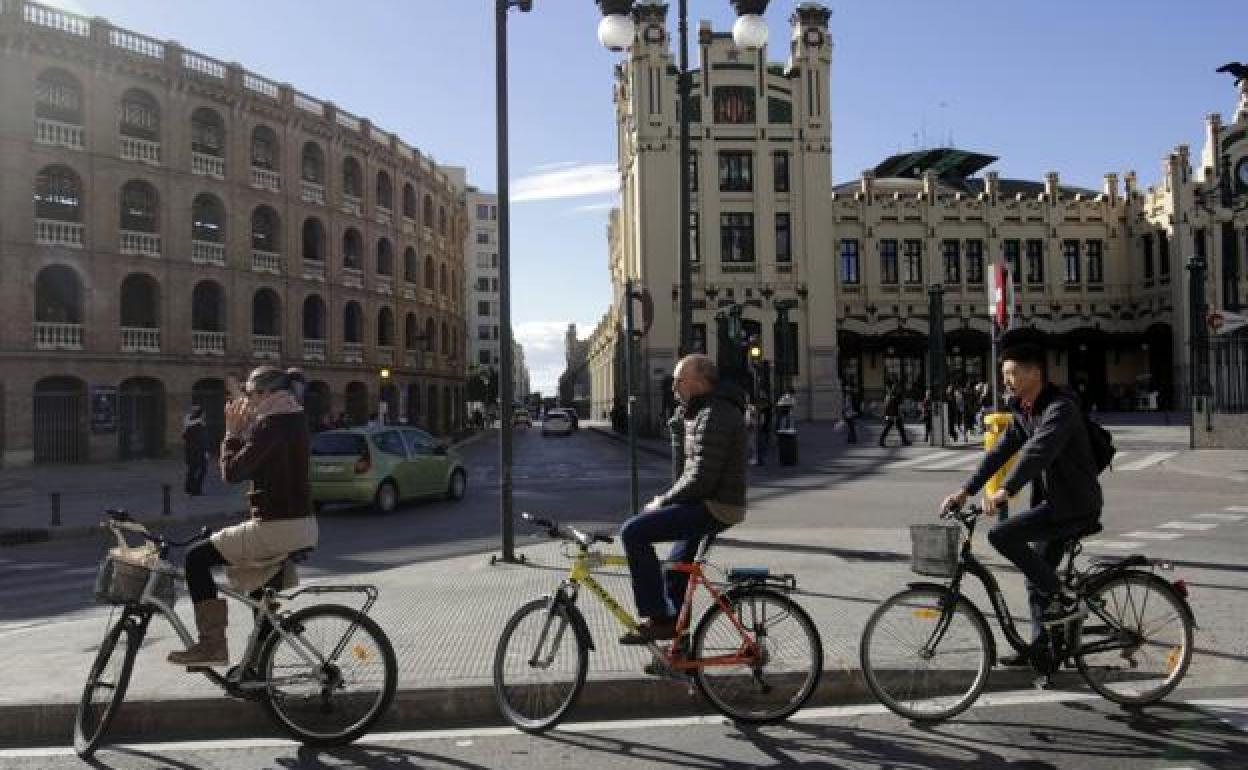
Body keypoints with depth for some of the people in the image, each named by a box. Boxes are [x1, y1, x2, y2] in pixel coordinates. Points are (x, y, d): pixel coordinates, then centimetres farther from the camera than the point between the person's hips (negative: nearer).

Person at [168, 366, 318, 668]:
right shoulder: (295, 420, 12)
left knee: (197, 558, 0)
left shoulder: (271, 424, -16)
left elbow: (232, 472, -18)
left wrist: (232, 432, -5)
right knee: (260, 589, 29)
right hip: (304, 526, 10)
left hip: (276, 528, -10)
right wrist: (243, 430, 11)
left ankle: (212, 645, 1)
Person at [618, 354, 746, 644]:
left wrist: (663, 501, -11)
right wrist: (677, 425, 3)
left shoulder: (714, 416, -18)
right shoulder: (700, 411, 16)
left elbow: (700, 479, -24)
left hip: (713, 508, -11)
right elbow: (684, 471, 15)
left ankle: (658, 619, -11)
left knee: (632, 532, -18)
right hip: (711, 504, 11)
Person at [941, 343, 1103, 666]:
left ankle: (1062, 600, -10)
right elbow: (1000, 451, 5)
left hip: (1076, 505, -9)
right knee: (1037, 578, 15)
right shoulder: (1023, 412, 9)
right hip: (1053, 501, 9)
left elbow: (1037, 451, -35)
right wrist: (966, 490, -5)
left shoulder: (1060, 408, -20)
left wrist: (1005, 490, -46)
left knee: (1001, 535, -22)